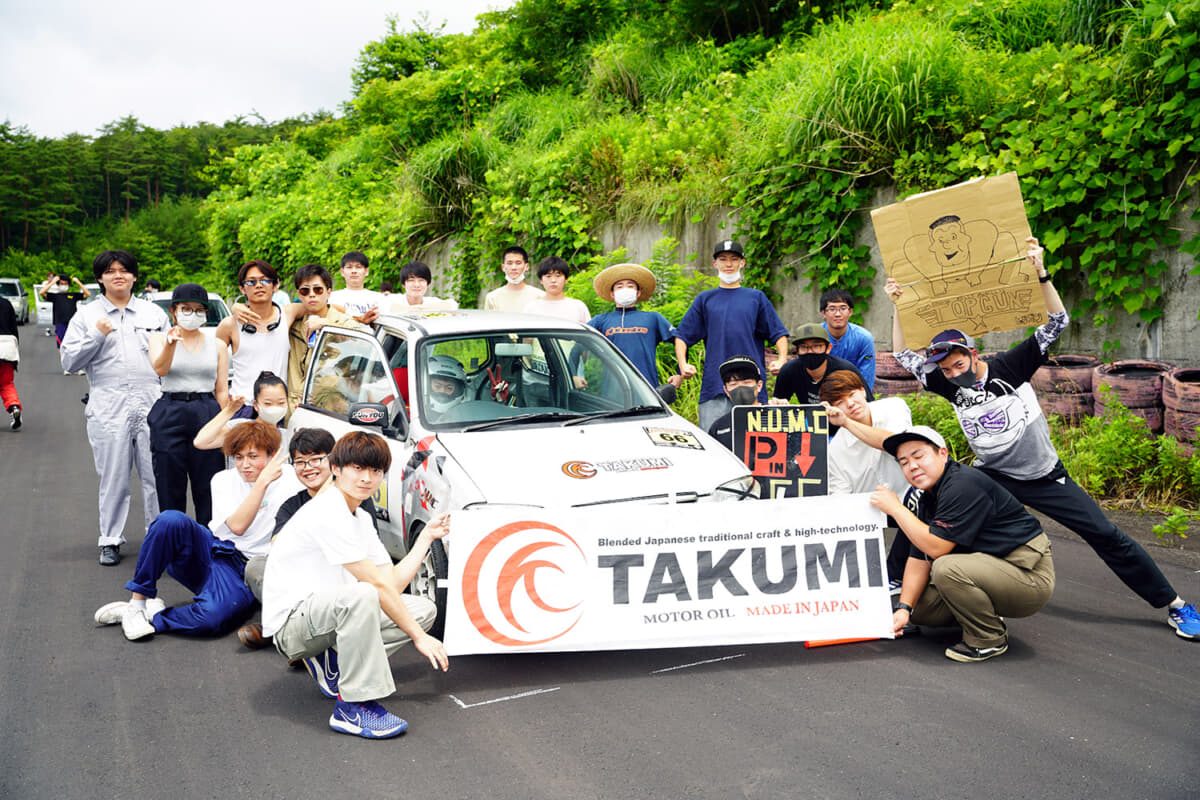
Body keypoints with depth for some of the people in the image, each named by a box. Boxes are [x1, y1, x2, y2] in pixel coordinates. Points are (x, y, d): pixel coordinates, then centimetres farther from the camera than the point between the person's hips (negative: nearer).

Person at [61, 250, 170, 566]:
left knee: (157, 475, -2)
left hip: (152, 404, 1)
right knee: (113, 478, 2)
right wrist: (97, 336, -10)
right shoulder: (86, 315, 10)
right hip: (108, 408, -1)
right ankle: (110, 541, 13)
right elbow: (69, 361, 4)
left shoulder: (153, 312, 15)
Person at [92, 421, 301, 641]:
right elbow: (236, 526, -14)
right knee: (171, 520, -29)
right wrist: (263, 481, -20)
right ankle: (137, 601, -17)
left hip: (244, 572, -3)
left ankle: (151, 615, -11)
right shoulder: (223, 480, 6)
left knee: (212, 617, -38)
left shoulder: (287, 480, 0)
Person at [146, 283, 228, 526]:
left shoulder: (217, 346, 12)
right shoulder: (159, 339, 6)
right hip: (170, 417, -1)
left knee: (208, 490, 0)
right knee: (170, 490, 2)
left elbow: (222, 391, 11)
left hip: (208, 414, 1)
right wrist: (170, 344, -34)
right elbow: (160, 369, -15)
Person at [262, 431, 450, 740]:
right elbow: (378, 584, -20)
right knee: (362, 596, -39)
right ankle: (353, 707, -29)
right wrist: (418, 636, -17)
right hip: (291, 623, -9)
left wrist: (426, 537, 10)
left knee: (424, 609, 1)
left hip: (328, 610, 10)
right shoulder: (328, 512, -19)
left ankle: (332, 662, 5)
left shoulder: (361, 518, 12)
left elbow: (393, 583, 6)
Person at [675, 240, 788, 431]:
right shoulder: (705, 299, 15)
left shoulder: (756, 298, 15)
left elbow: (779, 333, 12)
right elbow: (682, 336, 13)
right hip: (714, 384, 0)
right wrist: (683, 364, -4)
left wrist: (782, 360, -6)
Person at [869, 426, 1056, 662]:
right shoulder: (928, 498, 8)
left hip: (1031, 574, -9)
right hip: (994, 569, 9)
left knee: (947, 568, -32)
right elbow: (919, 558, 5)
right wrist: (904, 608, -5)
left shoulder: (963, 485, -22)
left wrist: (895, 508, -18)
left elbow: (936, 547, -26)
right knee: (919, 608, 3)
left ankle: (989, 639, -11)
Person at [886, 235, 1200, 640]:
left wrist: (1039, 272, -31)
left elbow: (1057, 322, -21)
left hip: (1044, 477, -3)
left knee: (1105, 534, -5)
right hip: (992, 475, 4)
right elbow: (904, 356, -2)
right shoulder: (950, 386, -5)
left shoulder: (1010, 368, -16)